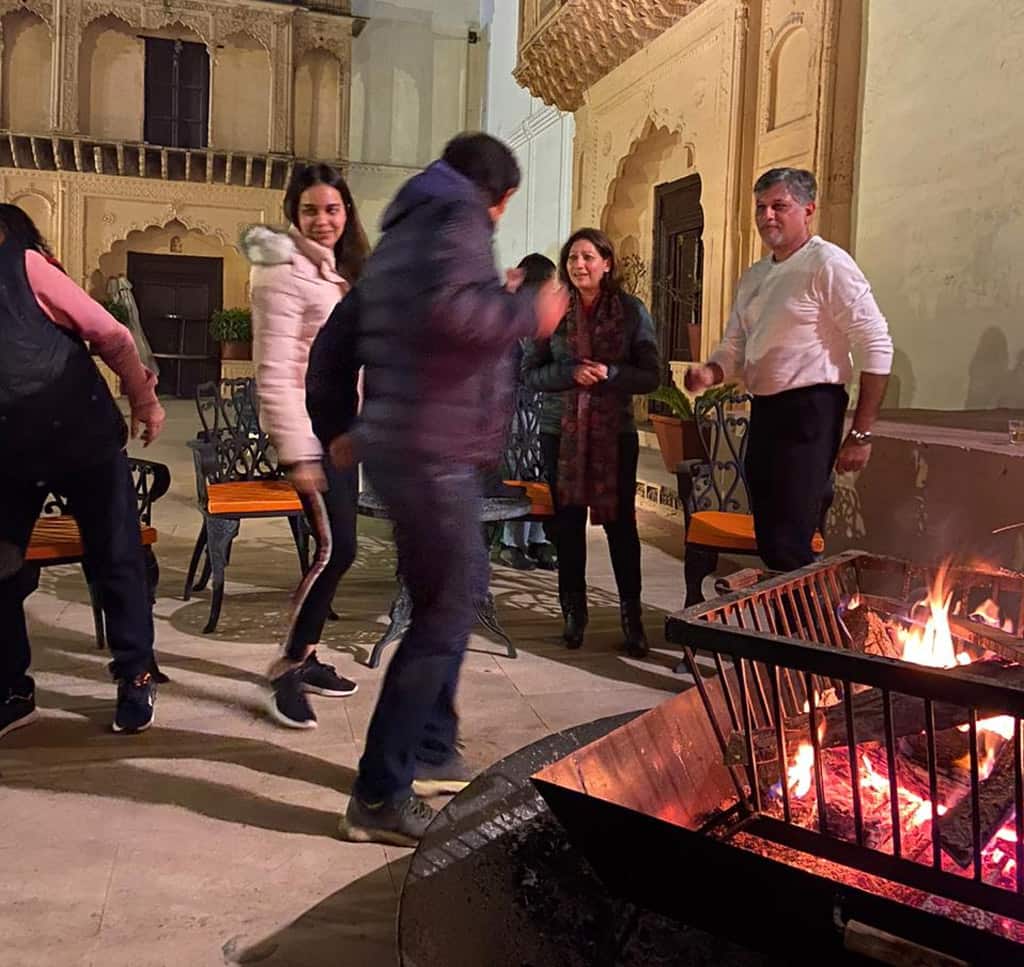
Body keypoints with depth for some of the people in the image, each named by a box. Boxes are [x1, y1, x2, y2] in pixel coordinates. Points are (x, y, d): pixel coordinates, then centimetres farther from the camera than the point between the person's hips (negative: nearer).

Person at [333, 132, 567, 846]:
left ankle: (431, 753, 28)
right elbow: (449, 312, -26)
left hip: (397, 444, 10)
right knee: (447, 614, -5)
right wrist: (530, 313, -13)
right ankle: (380, 798, -1)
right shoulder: (459, 219, -8)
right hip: (434, 452, -10)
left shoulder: (403, 232, 21)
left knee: (453, 594, 20)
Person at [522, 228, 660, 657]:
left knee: (620, 520, 0)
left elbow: (650, 375, -1)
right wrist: (571, 373, -16)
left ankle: (632, 615, 11)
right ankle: (573, 611, 20)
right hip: (560, 431, 1)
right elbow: (530, 372, 2)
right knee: (567, 521, 6)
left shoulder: (633, 311, 0)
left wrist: (609, 373, -19)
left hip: (615, 432, -1)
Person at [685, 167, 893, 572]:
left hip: (808, 410, -8)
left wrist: (861, 434, -16)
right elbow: (734, 347, 20)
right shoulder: (753, 277, 16)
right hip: (763, 411, 8)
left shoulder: (827, 264, -10)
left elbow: (877, 346, -13)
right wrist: (710, 372, -5)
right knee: (767, 541, 14)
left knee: (788, 548, -11)